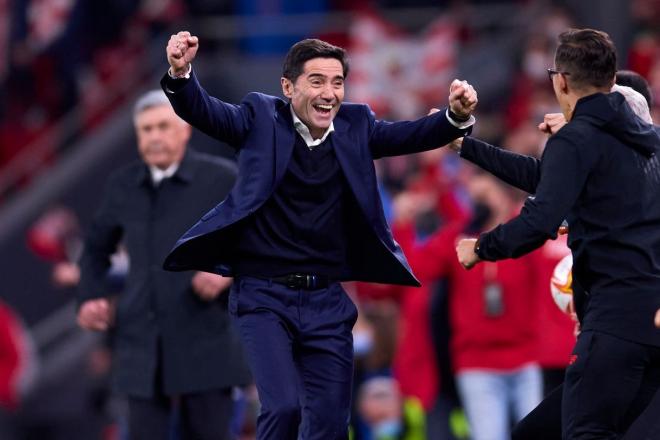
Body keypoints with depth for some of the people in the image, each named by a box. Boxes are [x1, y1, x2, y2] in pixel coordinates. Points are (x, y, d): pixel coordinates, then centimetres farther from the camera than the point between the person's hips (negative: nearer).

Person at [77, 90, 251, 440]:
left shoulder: (222, 179, -1)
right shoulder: (123, 186, 9)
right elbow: (97, 247, 25)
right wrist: (92, 298, 9)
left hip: (205, 347, -3)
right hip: (142, 350, 3)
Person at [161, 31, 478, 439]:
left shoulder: (355, 125, 6)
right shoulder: (262, 118, -2)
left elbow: (412, 135, -3)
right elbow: (205, 111, -14)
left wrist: (457, 116, -23)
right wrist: (181, 74, -36)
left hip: (327, 301, 4)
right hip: (264, 295, -4)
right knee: (284, 406, -20)